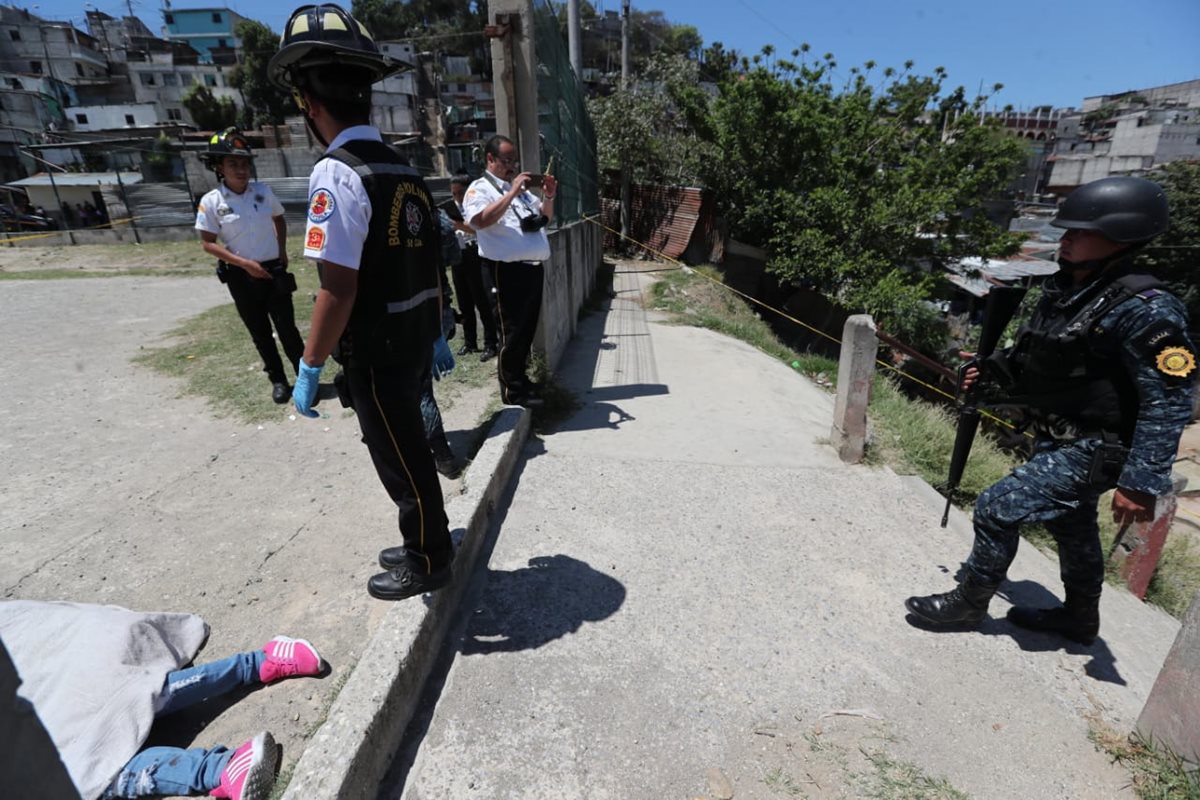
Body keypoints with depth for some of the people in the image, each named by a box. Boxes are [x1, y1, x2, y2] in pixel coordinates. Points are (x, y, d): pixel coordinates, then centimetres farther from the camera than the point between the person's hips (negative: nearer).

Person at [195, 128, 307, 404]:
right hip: (241, 276, 0)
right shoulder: (211, 202, -8)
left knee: (286, 327, 3)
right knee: (260, 332, 10)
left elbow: (279, 220, 15)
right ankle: (278, 380, 24)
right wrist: (245, 263, -16)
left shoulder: (263, 191, -2)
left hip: (273, 269, 1)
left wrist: (282, 251, 5)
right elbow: (207, 243, -7)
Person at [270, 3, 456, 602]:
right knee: (408, 452, 22)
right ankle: (426, 544, 40)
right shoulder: (403, 171, 8)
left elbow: (338, 289, -23)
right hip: (411, 345, 8)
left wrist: (309, 370, -13)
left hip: (375, 358, -8)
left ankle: (428, 563, 29)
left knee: (401, 463, 8)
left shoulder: (337, 174, -18)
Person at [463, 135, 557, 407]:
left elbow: (545, 216, 27)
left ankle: (520, 378, 27)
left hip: (532, 268, 8)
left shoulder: (519, 187, 20)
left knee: (527, 328, 14)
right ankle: (512, 389, 5)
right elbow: (481, 220, -24)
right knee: (512, 331, -4)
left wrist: (548, 196, 7)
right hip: (507, 271, -8)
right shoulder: (480, 189, -4)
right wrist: (512, 193, -23)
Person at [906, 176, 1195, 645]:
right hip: (1058, 441, 8)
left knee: (998, 509, -10)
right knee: (1071, 527, 22)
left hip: (1090, 450, -8)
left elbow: (1169, 403, -23)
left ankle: (969, 603, 12)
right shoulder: (1063, 291, 2)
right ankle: (1080, 618, 45)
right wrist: (992, 372, 4)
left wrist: (1142, 483, -25)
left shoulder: (1144, 309, -22)